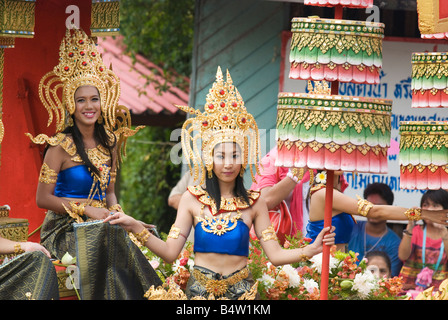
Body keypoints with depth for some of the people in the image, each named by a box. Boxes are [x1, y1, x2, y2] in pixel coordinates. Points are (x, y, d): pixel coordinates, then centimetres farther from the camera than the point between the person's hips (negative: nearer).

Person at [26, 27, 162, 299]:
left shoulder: (110, 142, 11)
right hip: (67, 229, -5)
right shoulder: (61, 145, -6)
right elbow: (43, 198, -8)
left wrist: (116, 213, -2)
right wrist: (87, 209, -13)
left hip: (101, 227, 5)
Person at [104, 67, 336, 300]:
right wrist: (135, 228, -16)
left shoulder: (254, 202, 1)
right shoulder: (193, 199, 0)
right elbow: (170, 252, -4)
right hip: (200, 289, 0)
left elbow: (275, 255, -1)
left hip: (240, 290, 0)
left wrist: (311, 250, -16)